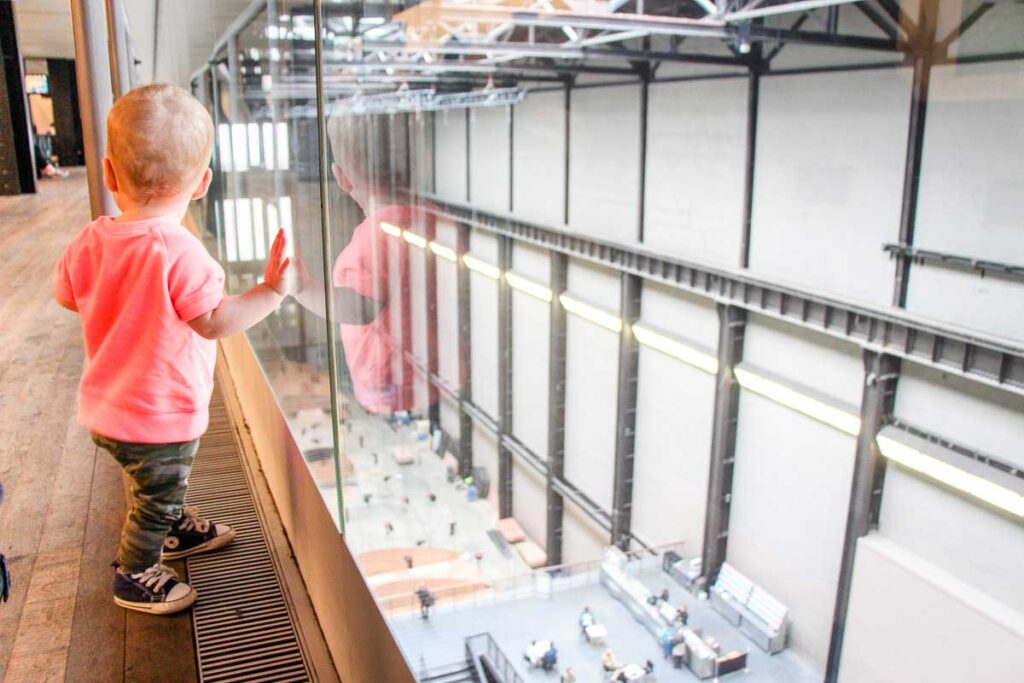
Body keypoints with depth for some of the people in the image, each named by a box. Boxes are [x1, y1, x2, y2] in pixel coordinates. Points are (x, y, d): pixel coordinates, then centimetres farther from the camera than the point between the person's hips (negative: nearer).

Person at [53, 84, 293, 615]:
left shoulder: (89, 242, -6)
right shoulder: (179, 253, -29)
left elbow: (67, 297, 10)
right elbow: (214, 321, -28)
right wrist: (271, 291, -20)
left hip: (105, 407, 8)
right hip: (160, 416, -8)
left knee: (160, 487, 31)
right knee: (155, 496, 15)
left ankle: (175, 530, 54)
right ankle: (134, 576, 34)